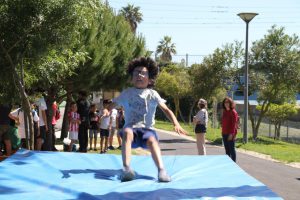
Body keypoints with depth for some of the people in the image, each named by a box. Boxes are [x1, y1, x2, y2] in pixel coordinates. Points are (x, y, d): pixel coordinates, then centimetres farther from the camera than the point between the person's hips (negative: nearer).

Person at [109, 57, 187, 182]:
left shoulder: (152, 94, 7)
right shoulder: (126, 93, 13)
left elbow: (166, 109, 0)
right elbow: (113, 105, 12)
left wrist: (176, 124, -15)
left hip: (146, 128, 0)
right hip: (131, 127, 1)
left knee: (152, 140, -35)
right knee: (127, 133, -36)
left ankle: (161, 170, -44)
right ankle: (126, 168, -44)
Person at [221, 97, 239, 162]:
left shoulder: (233, 112, -10)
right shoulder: (224, 112, 13)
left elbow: (234, 124, -15)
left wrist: (231, 133, -20)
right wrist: (222, 132, 13)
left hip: (230, 134, -8)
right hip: (224, 134, 8)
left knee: (232, 149, -3)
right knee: (227, 150, 12)